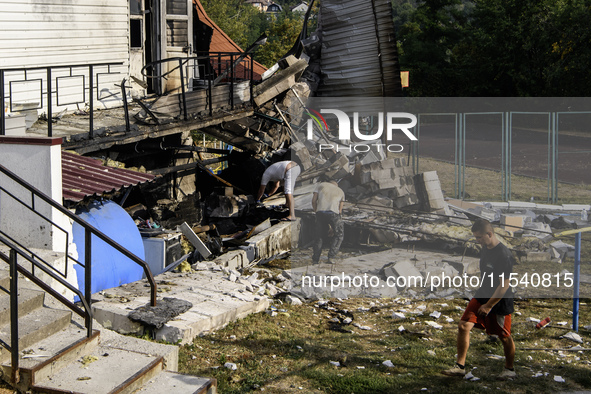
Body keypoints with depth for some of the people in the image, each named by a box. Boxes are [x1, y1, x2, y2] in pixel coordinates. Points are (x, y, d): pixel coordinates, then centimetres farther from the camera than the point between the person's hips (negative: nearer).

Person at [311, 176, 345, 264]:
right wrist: (332, 226, 29)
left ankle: (315, 259, 16)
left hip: (320, 211, 1)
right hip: (333, 213, -1)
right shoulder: (341, 191, 29)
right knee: (339, 234, 18)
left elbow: (314, 201, 13)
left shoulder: (321, 185, 27)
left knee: (319, 235, 16)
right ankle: (331, 257, 9)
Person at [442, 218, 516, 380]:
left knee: (504, 336, 9)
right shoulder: (485, 248, 3)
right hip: (482, 296, 7)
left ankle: (510, 369, 30)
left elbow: (504, 285, -22)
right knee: (463, 326, -7)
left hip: (499, 301, -7)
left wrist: (488, 306, -18)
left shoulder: (504, 255, -24)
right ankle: (460, 366, -1)